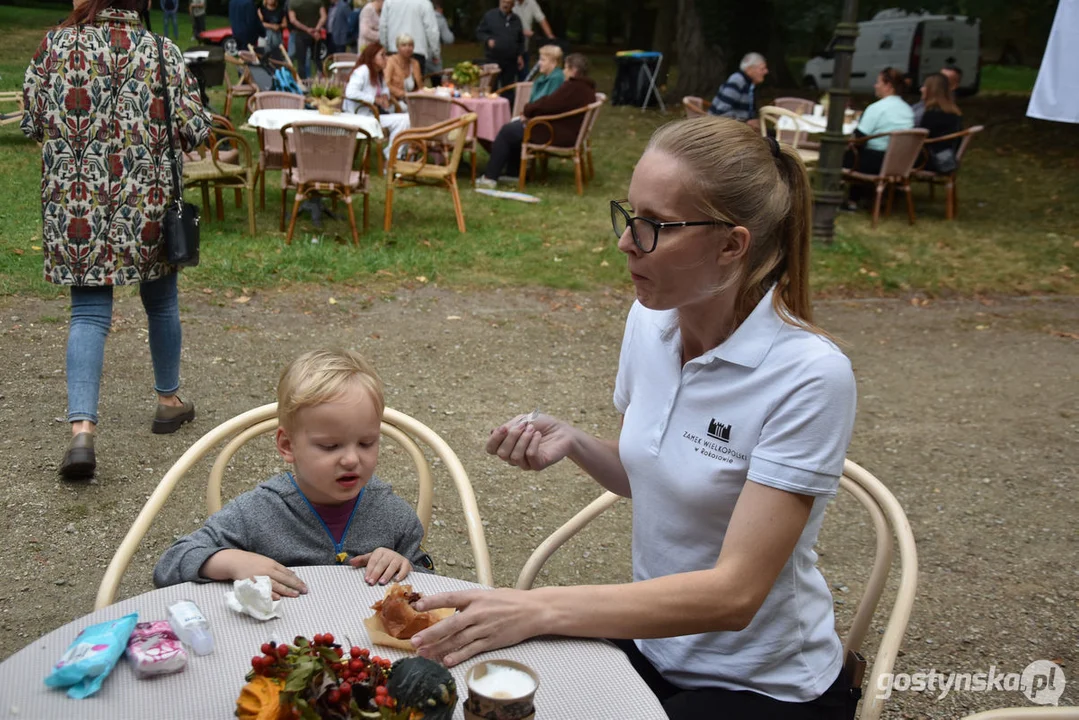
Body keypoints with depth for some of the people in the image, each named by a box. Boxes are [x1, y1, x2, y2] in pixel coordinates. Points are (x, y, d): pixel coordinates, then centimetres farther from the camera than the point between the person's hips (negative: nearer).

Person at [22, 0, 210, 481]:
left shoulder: (55, 47, -1)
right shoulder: (161, 52, -6)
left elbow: (31, 124, 4)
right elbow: (195, 130, -8)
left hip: (75, 203, 1)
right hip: (148, 204, -1)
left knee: (88, 313, 3)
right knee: (160, 300, 19)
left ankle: (82, 428, -13)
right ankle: (168, 400, 34)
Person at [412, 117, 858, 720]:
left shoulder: (810, 376, -25)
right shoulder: (650, 319, -5)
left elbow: (734, 592, -27)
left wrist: (541, 609, -32)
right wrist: (572, 443, -9)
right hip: (654, 639, 6)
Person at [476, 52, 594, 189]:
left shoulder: (573, 88, -22)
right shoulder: (586, 87, 12)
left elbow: (547, 105, -22)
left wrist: (528, 109, -2)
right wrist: (531, 109, 2)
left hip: (559, 136, -11)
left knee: (507, 132, -1)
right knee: (515, 126, 22)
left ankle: (490, 177, 4)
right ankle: (511, 173, 22)